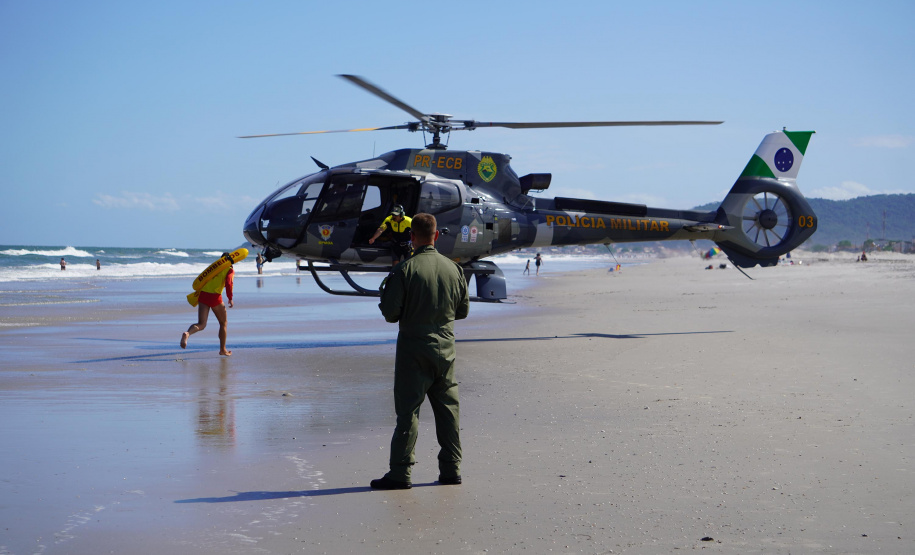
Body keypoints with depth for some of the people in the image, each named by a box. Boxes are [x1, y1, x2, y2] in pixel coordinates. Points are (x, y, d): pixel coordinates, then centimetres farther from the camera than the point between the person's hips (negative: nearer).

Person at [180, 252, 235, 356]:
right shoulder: (230, 270, 6)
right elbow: (228, 283, -11)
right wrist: (230, 298, -5)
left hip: (203, 295, 4)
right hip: (215, 297, -4)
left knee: (201, 325, 0)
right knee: (223, 323, 17)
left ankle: (187, 334, -32)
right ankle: (223, 349, 21)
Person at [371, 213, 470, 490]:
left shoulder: (405, 269, -12)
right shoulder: (453, 268, 3)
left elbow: (390, 313, -11)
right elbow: (463, 310, 12)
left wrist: (386, 292, 9)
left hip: (414, 348, -4)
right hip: (445, 348, 4)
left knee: (408, 410, -2)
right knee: (448, 409, 11)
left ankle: (400, 472, -2)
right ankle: (451, 469, 14)